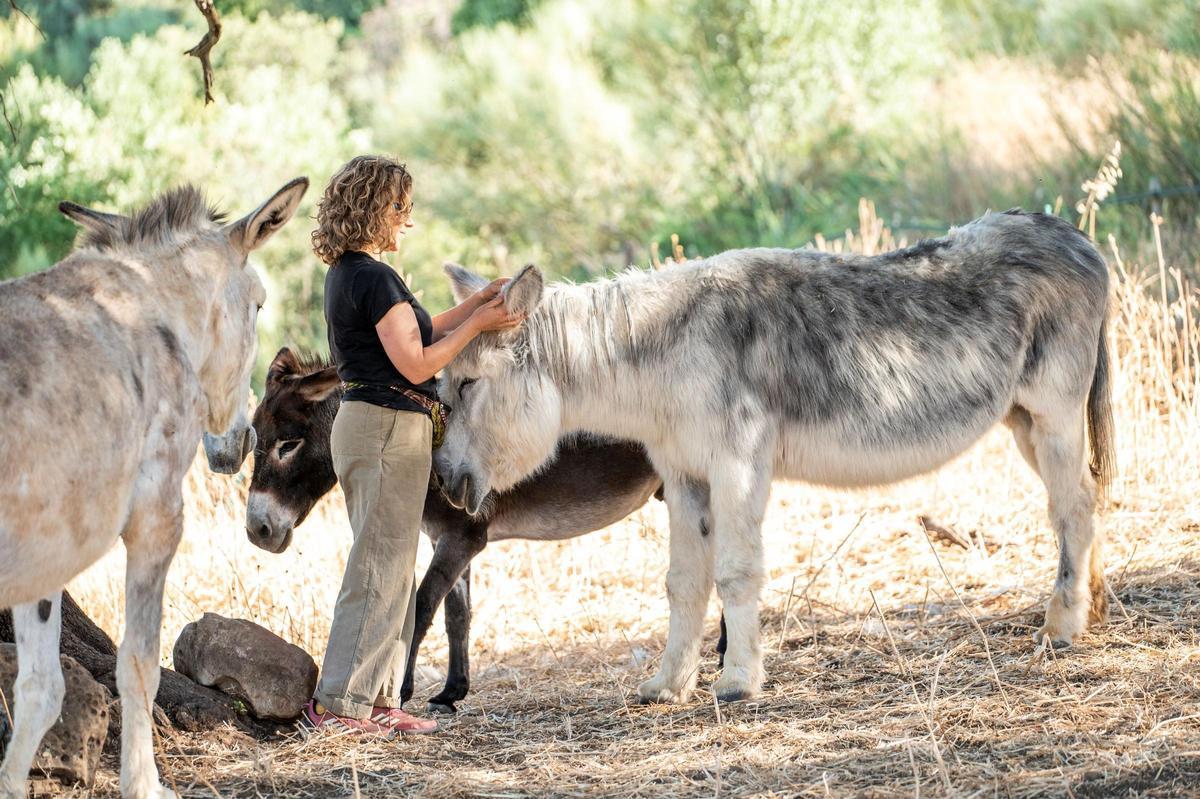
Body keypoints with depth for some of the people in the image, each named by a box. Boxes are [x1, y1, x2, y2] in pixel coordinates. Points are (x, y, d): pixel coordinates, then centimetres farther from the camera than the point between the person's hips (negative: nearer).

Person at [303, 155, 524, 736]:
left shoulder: (346, 274, 13)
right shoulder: (375, 279, -17)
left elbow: (415, 334, 18)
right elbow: (417, 363, -17)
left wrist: (477, 302, 15)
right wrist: (479, 324, -8)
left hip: (367, 423, 10)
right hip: (389, 430, -10)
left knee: (391, 571, 14)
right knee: (379, 569, -5)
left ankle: (377, 700, 17)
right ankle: (340, 703, -3)